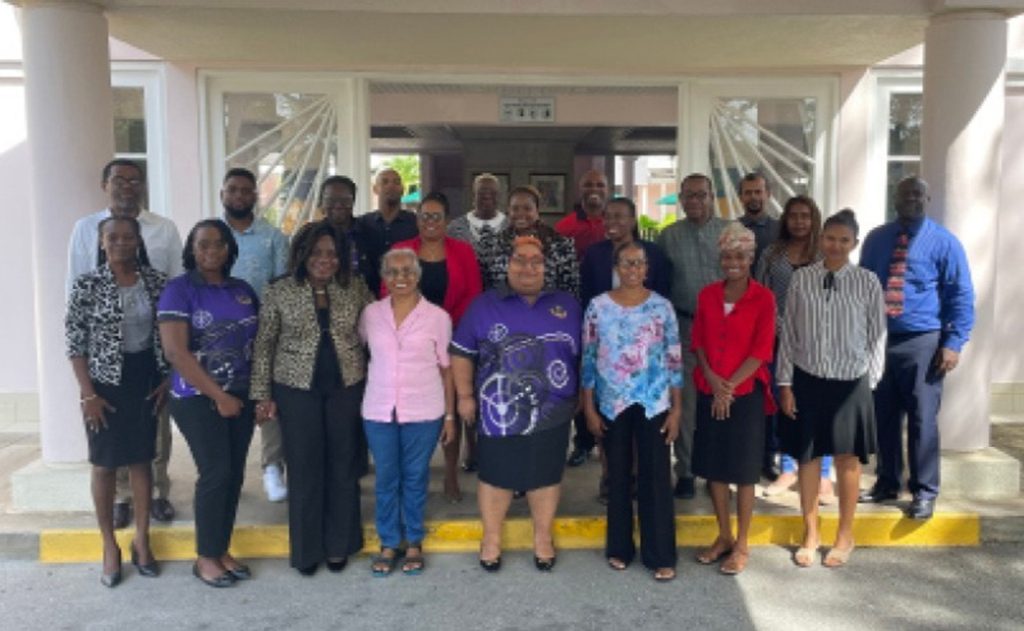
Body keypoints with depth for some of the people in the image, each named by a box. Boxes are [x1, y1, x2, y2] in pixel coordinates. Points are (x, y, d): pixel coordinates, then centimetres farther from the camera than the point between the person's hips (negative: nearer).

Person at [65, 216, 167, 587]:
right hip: (106, 385, -2)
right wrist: (88, 394, -11)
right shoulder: (87, 286, -9)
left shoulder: (156, 281, -1)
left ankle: (142, 539, 24)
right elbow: (75, 344, -7)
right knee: (104, 465, 8)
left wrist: (168, 380, 0)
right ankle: (109, 546, 22)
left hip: (147, 383, 3)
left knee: (142, 461, 11)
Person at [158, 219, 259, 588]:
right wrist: (218, 396, -13)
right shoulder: (179, 290, -6)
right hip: (198, 398, -5)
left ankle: (222, 550, 21)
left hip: (241, 397, 5)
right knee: (216, 472, -7)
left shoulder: (244, 291, 9)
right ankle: (205, 557, 9)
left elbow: (258, 344, 13)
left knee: (234, 475, 7)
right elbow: (176, 352, -13)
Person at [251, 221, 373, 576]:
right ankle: (307, 549, 25)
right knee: (304, 469, 8)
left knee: (343, 467, 10)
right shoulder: (280, 292, -4)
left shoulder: (355, 288, 0)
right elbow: (264, 345, -1)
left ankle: (339, 545, 28)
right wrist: (263, 394, -4)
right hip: (296, 390, -1)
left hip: (347, 389, 2)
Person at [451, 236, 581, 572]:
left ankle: (543, 537, 31)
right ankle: (491, 538, 29)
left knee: (546, 475, 11)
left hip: (552, 413, 2)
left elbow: (581, 354, 11)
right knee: (496, 475, 10)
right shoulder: (485, 305, 1)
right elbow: (462, 353, 2)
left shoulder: (567, 305, 6)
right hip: (500, 413, -1)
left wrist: (580, 395, 8)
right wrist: (465, 395, -2)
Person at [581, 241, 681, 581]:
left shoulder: (662, 306, -2)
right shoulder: (598, 306, -2)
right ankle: (619, 547, 26)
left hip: (654, 403, 0)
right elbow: (588, 360, 0)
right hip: (612, 404, 1)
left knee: (656, 475, 3)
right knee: (618, 476, 11)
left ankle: (661, 555, 14)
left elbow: (675, 360, 0)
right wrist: (589, 409, -1)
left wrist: (677, 408, -3)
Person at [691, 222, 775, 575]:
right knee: (714, 466, 11)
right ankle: (723, 536, 27)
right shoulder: (707, 295, 5)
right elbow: (698, 342, 5)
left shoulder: (763, 298, -7)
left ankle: (741, 545, 18)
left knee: (744, 469, 5)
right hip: (709, 392, 4)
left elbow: (762, 350, -10)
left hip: (746, 392, -4)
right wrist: (713, 380, -9)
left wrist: (730, 386, -13)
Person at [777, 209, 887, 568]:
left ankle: (845, 536, 30)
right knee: (807, 458, 10)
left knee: (847, 459, 10)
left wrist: (869, 382, -3)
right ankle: (810, 534, 29)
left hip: (850, 383, -1)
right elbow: (788, 334, 1)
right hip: (807, 380, 1)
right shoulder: (801, 279, -2)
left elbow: (877, 337, 0)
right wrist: (784, 383, -1)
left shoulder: (867, 282, -5)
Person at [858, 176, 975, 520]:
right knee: (883, 416, 11)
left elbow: (962, 296, -3)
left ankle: (924, 492, 13)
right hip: (877, 339, 4)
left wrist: (954, 342, -12)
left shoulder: (944, 242, -1)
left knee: (922, 419, 0)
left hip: (922, 343, -4)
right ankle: (887, 483, 26)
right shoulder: (876, 239, 10)